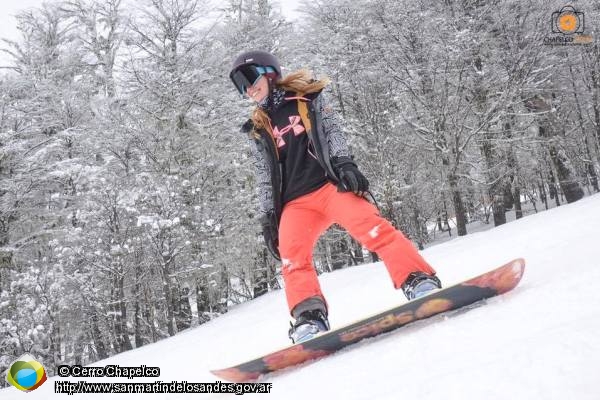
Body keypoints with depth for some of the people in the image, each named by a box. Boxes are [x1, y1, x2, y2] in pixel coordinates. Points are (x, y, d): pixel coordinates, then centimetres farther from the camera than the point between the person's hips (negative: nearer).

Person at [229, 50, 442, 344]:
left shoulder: (308, 99, 16)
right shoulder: (259, 131, 21)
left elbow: (332, 131, 5)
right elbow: (265, 179, 19)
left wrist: (343, 162, -14)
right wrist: (267, 218, 9)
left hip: (330, 184, -2)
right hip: (296, 203, 3)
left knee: (369, 225, -27)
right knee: (291, 254, -24)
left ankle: (419, 281, -34)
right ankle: (309, 316, -33)